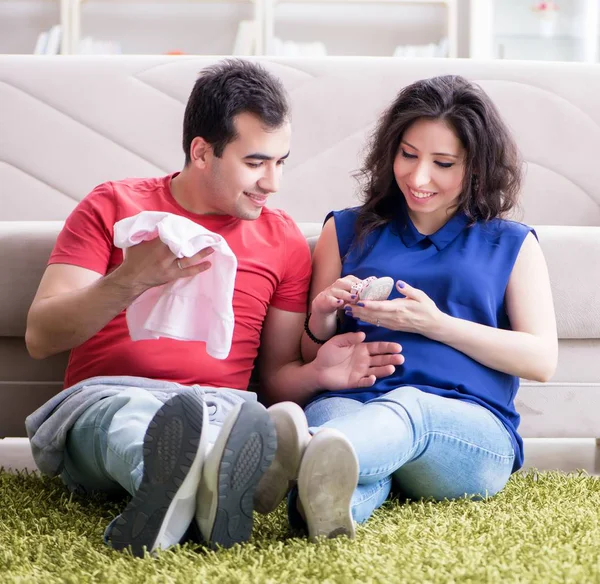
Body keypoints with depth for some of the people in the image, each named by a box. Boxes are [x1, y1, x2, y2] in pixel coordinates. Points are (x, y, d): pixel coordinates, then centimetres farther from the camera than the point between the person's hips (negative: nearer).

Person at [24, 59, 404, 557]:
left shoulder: (283, 240, 17)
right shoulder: (114, 207, 10)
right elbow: (40, 338, 2)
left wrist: (318, 373, -5)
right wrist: (131, 280, -15)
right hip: (103, 399, -1)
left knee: (255, 417, -35)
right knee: (128, 411, -39)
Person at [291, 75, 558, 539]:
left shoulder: (512, 245, 21)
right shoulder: (348, 231, 25)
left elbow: (542, 360, 7)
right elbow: (312, 358, 23)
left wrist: (434, 324, -4)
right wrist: (323, 318, -2)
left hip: (472, 430, -1)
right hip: (352, 401, 2)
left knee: (405, 406, -39)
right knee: (330, 413, -37)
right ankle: (325, 495, -71)